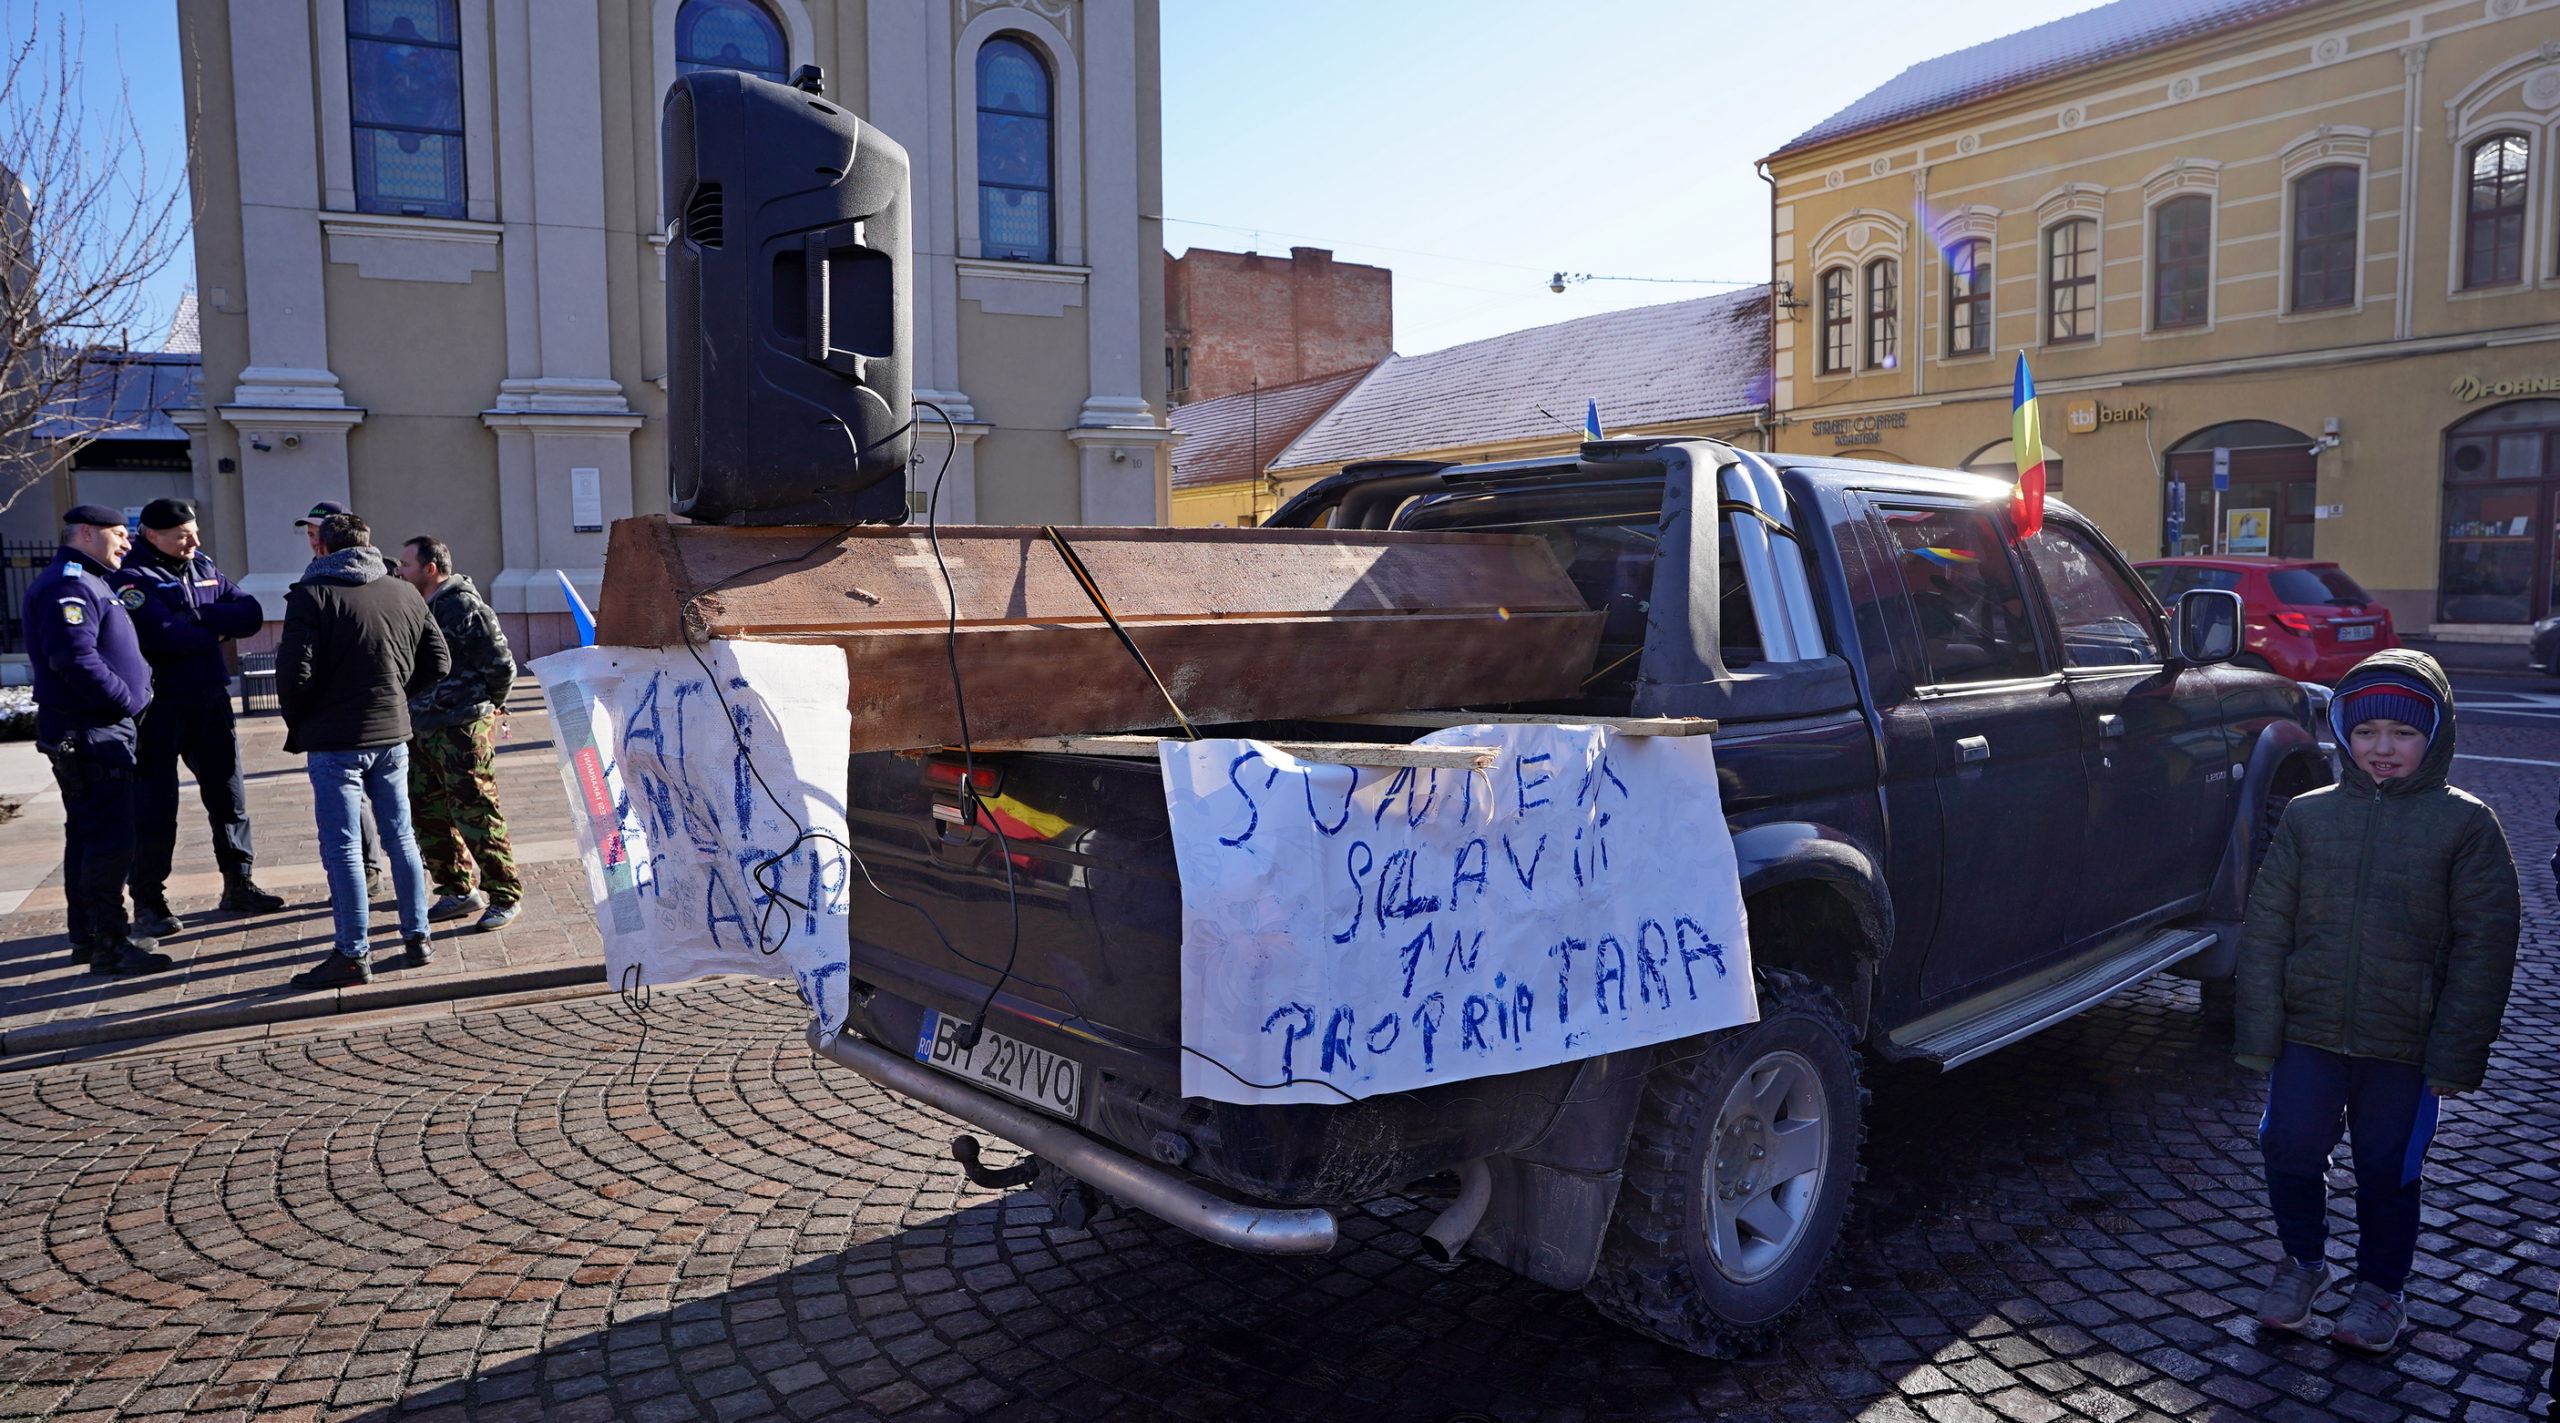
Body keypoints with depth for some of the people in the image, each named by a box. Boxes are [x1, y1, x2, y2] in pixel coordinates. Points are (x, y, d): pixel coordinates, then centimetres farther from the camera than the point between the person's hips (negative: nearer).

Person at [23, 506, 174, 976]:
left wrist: (135, 695, 12)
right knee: (110, 837, -10)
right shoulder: (68, 585, -15)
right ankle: (109, 944, -7)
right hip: (88, 733, -11)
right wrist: (127, 699, -17)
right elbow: (74, 657, -25)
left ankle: (89, 935, 25)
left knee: (89, 835, 16)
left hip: (99, 729, 11)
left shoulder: (89, 583, 19)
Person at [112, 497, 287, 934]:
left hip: (210, 702, 6)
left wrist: (198, 616, -14)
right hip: (159, 712, -6)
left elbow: (251, 615, 0)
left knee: (229, 797, 12)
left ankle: (238, 886, 24)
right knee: (155, 809, 1)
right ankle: (148, 902, 11)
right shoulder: (132, 578, -10)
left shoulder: (204, 569, 10)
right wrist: (215, 632, -9)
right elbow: (165, 636, -25)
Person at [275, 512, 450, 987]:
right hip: (392, 735, 5)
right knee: (400, 837, 14)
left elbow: (294, 675, -15)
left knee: (341, 847, 1)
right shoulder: (405, 595, 7)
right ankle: (417, 937, 19)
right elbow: (436, 664, 10)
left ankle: (353, 954, 5)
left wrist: (297, 725, 2)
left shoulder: (311, 596, -10)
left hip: (334, 741, -5)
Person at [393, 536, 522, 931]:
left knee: (476, 816, -5)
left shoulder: (464, 607, -15)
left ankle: (504, 897, 5)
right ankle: (458, 891, 24)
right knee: (428, 815, 13)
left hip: (462, 730, -9)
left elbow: (502, 665, -14)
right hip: (421, 731, 9)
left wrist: (487, 706, -1)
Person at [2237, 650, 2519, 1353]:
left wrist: (2454, 1055, -8)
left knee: (2388, 1170, 11)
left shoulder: (2467, 825, -5)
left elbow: (2483, 949, -5)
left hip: (2405, 1046, -2)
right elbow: (2267, 927, 2)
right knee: (2290, 1149, 5)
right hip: (2309, 1032, 2)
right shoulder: (2307, 816, 1)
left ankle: (2380, 1288, 32)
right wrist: (2259, 1030, -2)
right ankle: (2302, 1262, 30)